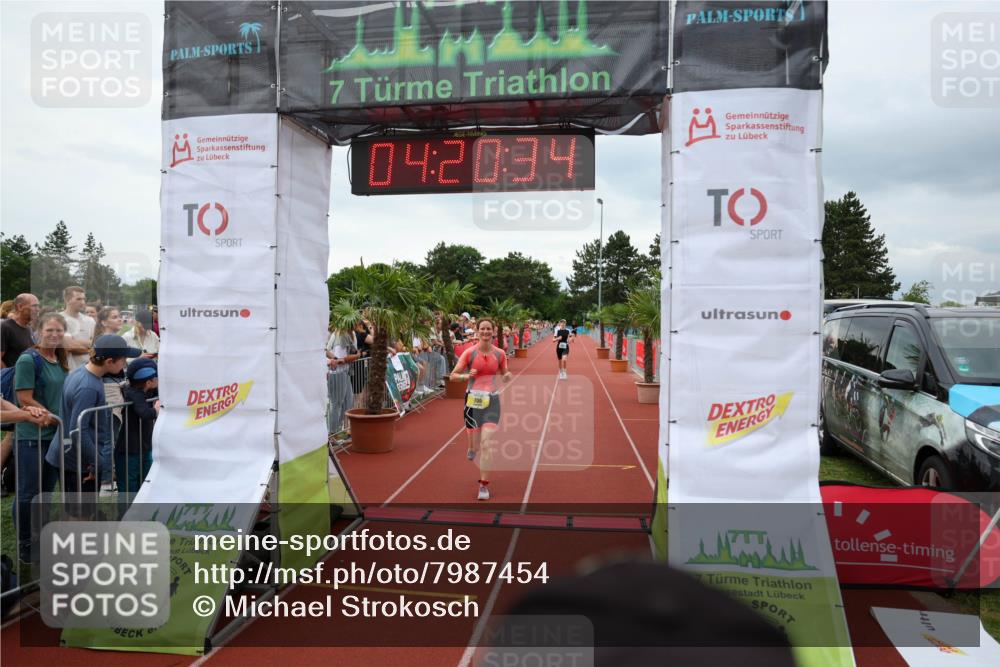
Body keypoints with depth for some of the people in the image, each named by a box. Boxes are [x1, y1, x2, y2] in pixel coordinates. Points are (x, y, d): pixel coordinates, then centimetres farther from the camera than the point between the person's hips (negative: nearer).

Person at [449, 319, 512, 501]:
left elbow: (504, 376, 14)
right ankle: (472, 447, 50)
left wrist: (507, 377, -9)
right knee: (476, 446, 10)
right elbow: (453, 375, -2)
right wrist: (466, 376, -21)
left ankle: (484, 485, 1)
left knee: (486, 443, -11)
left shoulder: (500, 354, 2)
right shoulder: (469, 352, -4)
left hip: (491, 401, 0)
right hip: (473, 399, 0)